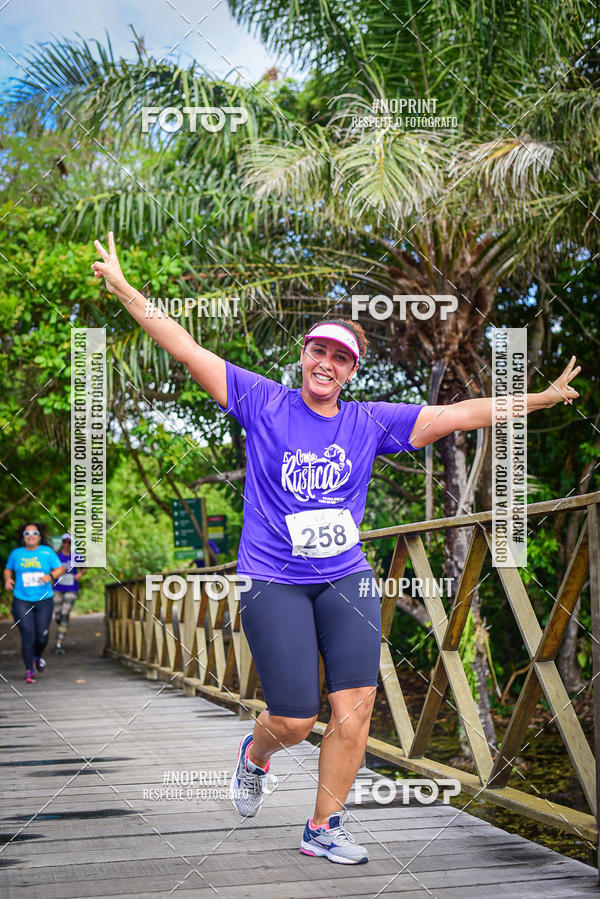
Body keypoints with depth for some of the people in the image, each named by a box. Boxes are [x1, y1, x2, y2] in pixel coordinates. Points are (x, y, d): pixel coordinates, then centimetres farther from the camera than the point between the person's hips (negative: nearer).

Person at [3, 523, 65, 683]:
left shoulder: (47, 551, 2)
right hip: (22, 600, 0)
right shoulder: (16, 553, 6)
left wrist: (50, 576, -17)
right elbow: (8, 569, 19)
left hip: (44, 600, 0)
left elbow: (61, 568, 3)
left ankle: (37, 656, 34)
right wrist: (7, 580, -2)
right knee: (27, 635, -9)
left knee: (42, 635, 0)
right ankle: (29, 670, 2)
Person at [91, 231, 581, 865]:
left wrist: (542, 398, 6)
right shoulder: (263, 404, -2)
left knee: (355, 708, -6)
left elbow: (462, 414, 7)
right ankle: (255, 755, 34)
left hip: (347, 580, 3)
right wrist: (123, 289, -8)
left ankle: (323, 829, 14)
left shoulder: (370, 423, 5)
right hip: (273, 582, -3)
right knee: (294, 720, -4)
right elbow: (188, 350, -4)